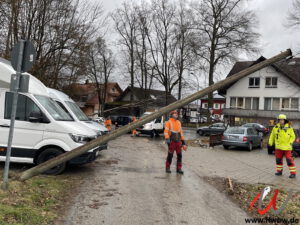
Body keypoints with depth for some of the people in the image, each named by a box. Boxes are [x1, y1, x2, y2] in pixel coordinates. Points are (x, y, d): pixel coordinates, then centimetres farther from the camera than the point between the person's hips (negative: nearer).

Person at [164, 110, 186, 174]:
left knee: (179, 155, 2)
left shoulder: (179, 122, 15)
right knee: (170, 155, -1)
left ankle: (179, 169, 9)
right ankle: (167, 168, 12)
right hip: (172, 141, -5)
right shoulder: (169, 122, -3)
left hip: (178, 141, 5)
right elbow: (166, 131, -11)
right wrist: (167, 139, -24)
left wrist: (183, 140, 16)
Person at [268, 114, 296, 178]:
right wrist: (270, 143, 4)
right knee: (278, 159, 11)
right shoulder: (275, 128, 4)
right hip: (278, 147, 4)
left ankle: (293, 173, 0)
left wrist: (290, 142, -13)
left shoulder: (289, 128, -3)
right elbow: (272, 136, 13)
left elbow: (293, 136, 1)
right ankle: (279, 171, 25)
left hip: (287, 147, -4)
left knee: (289, 160, -6)